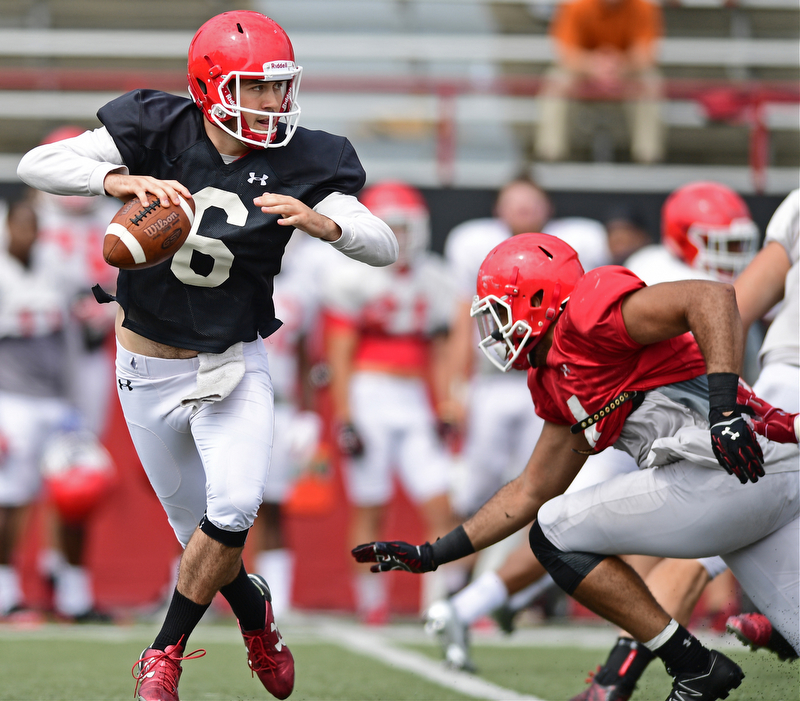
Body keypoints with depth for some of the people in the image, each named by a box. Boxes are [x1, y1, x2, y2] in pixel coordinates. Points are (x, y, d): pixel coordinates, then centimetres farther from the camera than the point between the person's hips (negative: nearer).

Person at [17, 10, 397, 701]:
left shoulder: (300, 165, -11)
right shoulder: (158, 133, -14)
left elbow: (385, 247, -13)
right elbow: (36, 164, -20)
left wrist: (322, 223, -34)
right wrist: (122, 182, -37)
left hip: (233, 363, 0)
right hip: (150, 368, 0)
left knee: (234, 509, -21)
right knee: (200, 530, 6)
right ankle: (256, 613, 39)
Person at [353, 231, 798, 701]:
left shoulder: (589, 312, -6)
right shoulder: (556, 385, 24)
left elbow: (713, 297, -18)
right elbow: (530, 494, 32)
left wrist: (724, 407, -29)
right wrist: (432, 556, 30)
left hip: (727, 471, -9)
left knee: (557, 536, 2)